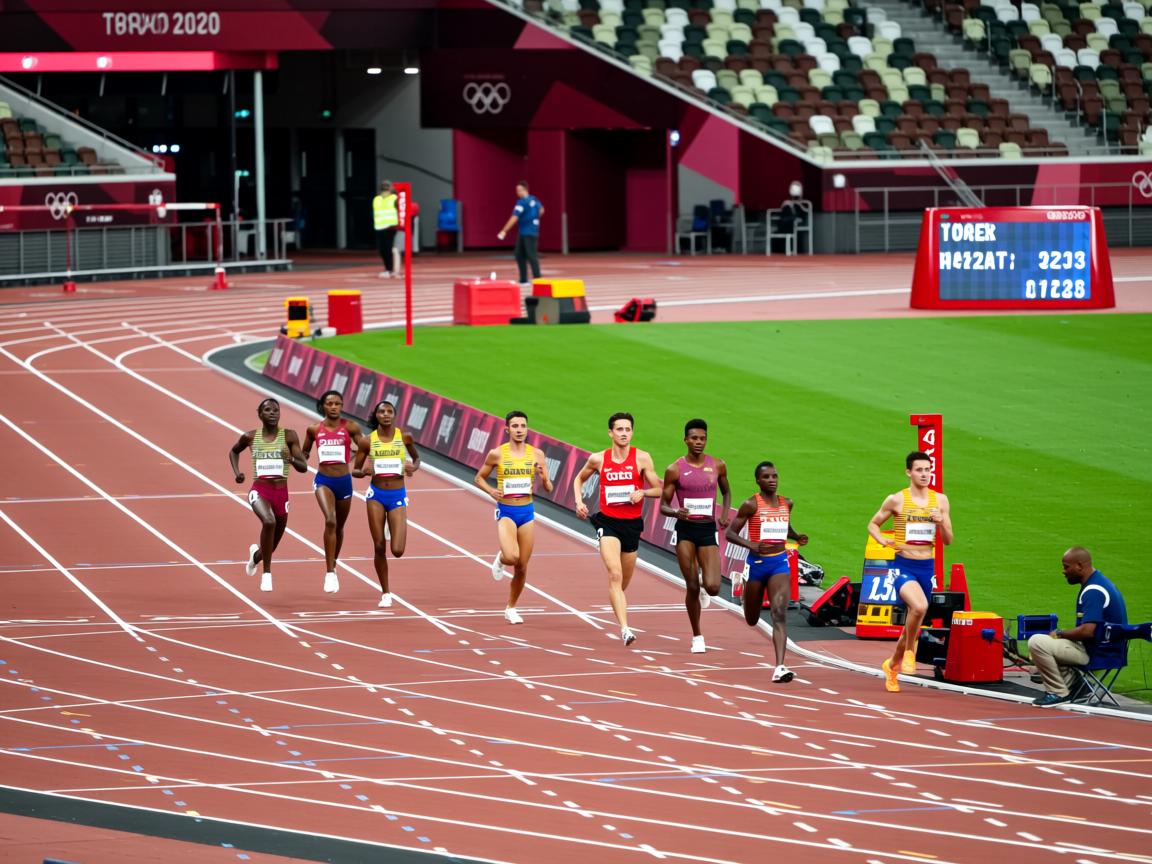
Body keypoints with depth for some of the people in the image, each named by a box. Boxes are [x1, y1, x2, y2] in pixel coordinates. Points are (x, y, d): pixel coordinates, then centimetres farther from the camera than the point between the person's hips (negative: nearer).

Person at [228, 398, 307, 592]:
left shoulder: (289, 436, -2)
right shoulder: (251, 437, 1)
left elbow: (303, 467, -2)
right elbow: (234, 451, 22)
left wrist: (291, 459, -24)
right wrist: (236, 472, 5)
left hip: (281, 493, 2)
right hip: (259, 490, -2)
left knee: (271, 547, 14)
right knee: (269, 521, -35)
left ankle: (256, 554, 54)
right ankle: (267, 574, -24)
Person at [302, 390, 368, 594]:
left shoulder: (349, 427, -2)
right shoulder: (314, 430, 1)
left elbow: (365, 446, -2)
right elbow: (305, 452, 15)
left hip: (344, 481, 2)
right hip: (323, 481, -2)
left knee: (339, 527, 16)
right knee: (330, 521, -23)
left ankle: (332, 567, 40)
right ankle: (329, 573, -22)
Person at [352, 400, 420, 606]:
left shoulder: (404, 438, -1)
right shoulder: (369, 440, -2)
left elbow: (416, 458, 16)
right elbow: (355, 471, 3)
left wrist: (413, 468, -7)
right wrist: (365, 472, -20)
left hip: (397, 496, 0)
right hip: (376, 494, 0)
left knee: (397, 551, -9)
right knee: (379, 548, 0)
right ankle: (385, 593, 15)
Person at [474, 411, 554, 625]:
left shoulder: (537, 454, 1)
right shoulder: (497, 454, -4)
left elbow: (548, 489, 4)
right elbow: (479, 478, 8)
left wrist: (543, 477, -18)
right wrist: (491, 491, -11)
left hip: (527, 512, 3)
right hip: (506, 512, -3)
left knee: (522, 567, 6)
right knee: (512, 557, -25)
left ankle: (511, 608, 25)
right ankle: (500, 559, 13)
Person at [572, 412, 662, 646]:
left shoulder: (642, 458, -3)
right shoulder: (598, 459, 0)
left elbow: (659, 490, 2)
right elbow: (579, 479, 19)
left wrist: (642, 492, -18)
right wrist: (578, 501, 2)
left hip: (632, 524, 1)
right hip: (608, 522, -1)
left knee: (624, 582, 14)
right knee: (615, 575, -20)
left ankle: (622, 625, 43)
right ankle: (624, 629, -28)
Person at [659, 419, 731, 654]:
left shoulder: (718, 466, 4)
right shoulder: (675, 470, -3)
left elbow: (726, 492, 22)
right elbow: (663, 506, 1)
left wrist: (725, 514, 3)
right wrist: (676, 512, -22)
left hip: (708, 531, 1)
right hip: (685, 531, -1)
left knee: (713, 587, -12)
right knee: (692, 587, -2)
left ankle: (704, 587, 28)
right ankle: (697, 637, 14)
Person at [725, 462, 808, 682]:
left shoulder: (787, 504, 7)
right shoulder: (751, 505, -8)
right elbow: (730, 533, -8)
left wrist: (797, 537, 6)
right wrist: (750, 545, -25)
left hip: (780, 563, 2)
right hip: (757, 563, -2)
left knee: (779, 614, -17)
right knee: (752, 621, 15)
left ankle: (779, 668, -25)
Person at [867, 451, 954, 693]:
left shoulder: (940, 500, 5)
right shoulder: (896, 500, -4)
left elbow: (947, 541, 8)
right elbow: (873, 524, 9)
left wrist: (941, 523, -12)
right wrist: (882, 540, -11)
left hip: (927, 567, 4)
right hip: (902, 566, -4)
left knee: (913, 623, 14)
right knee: (919, 606, -32)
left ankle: (892, 665, 38)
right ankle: (909, 650, -8)